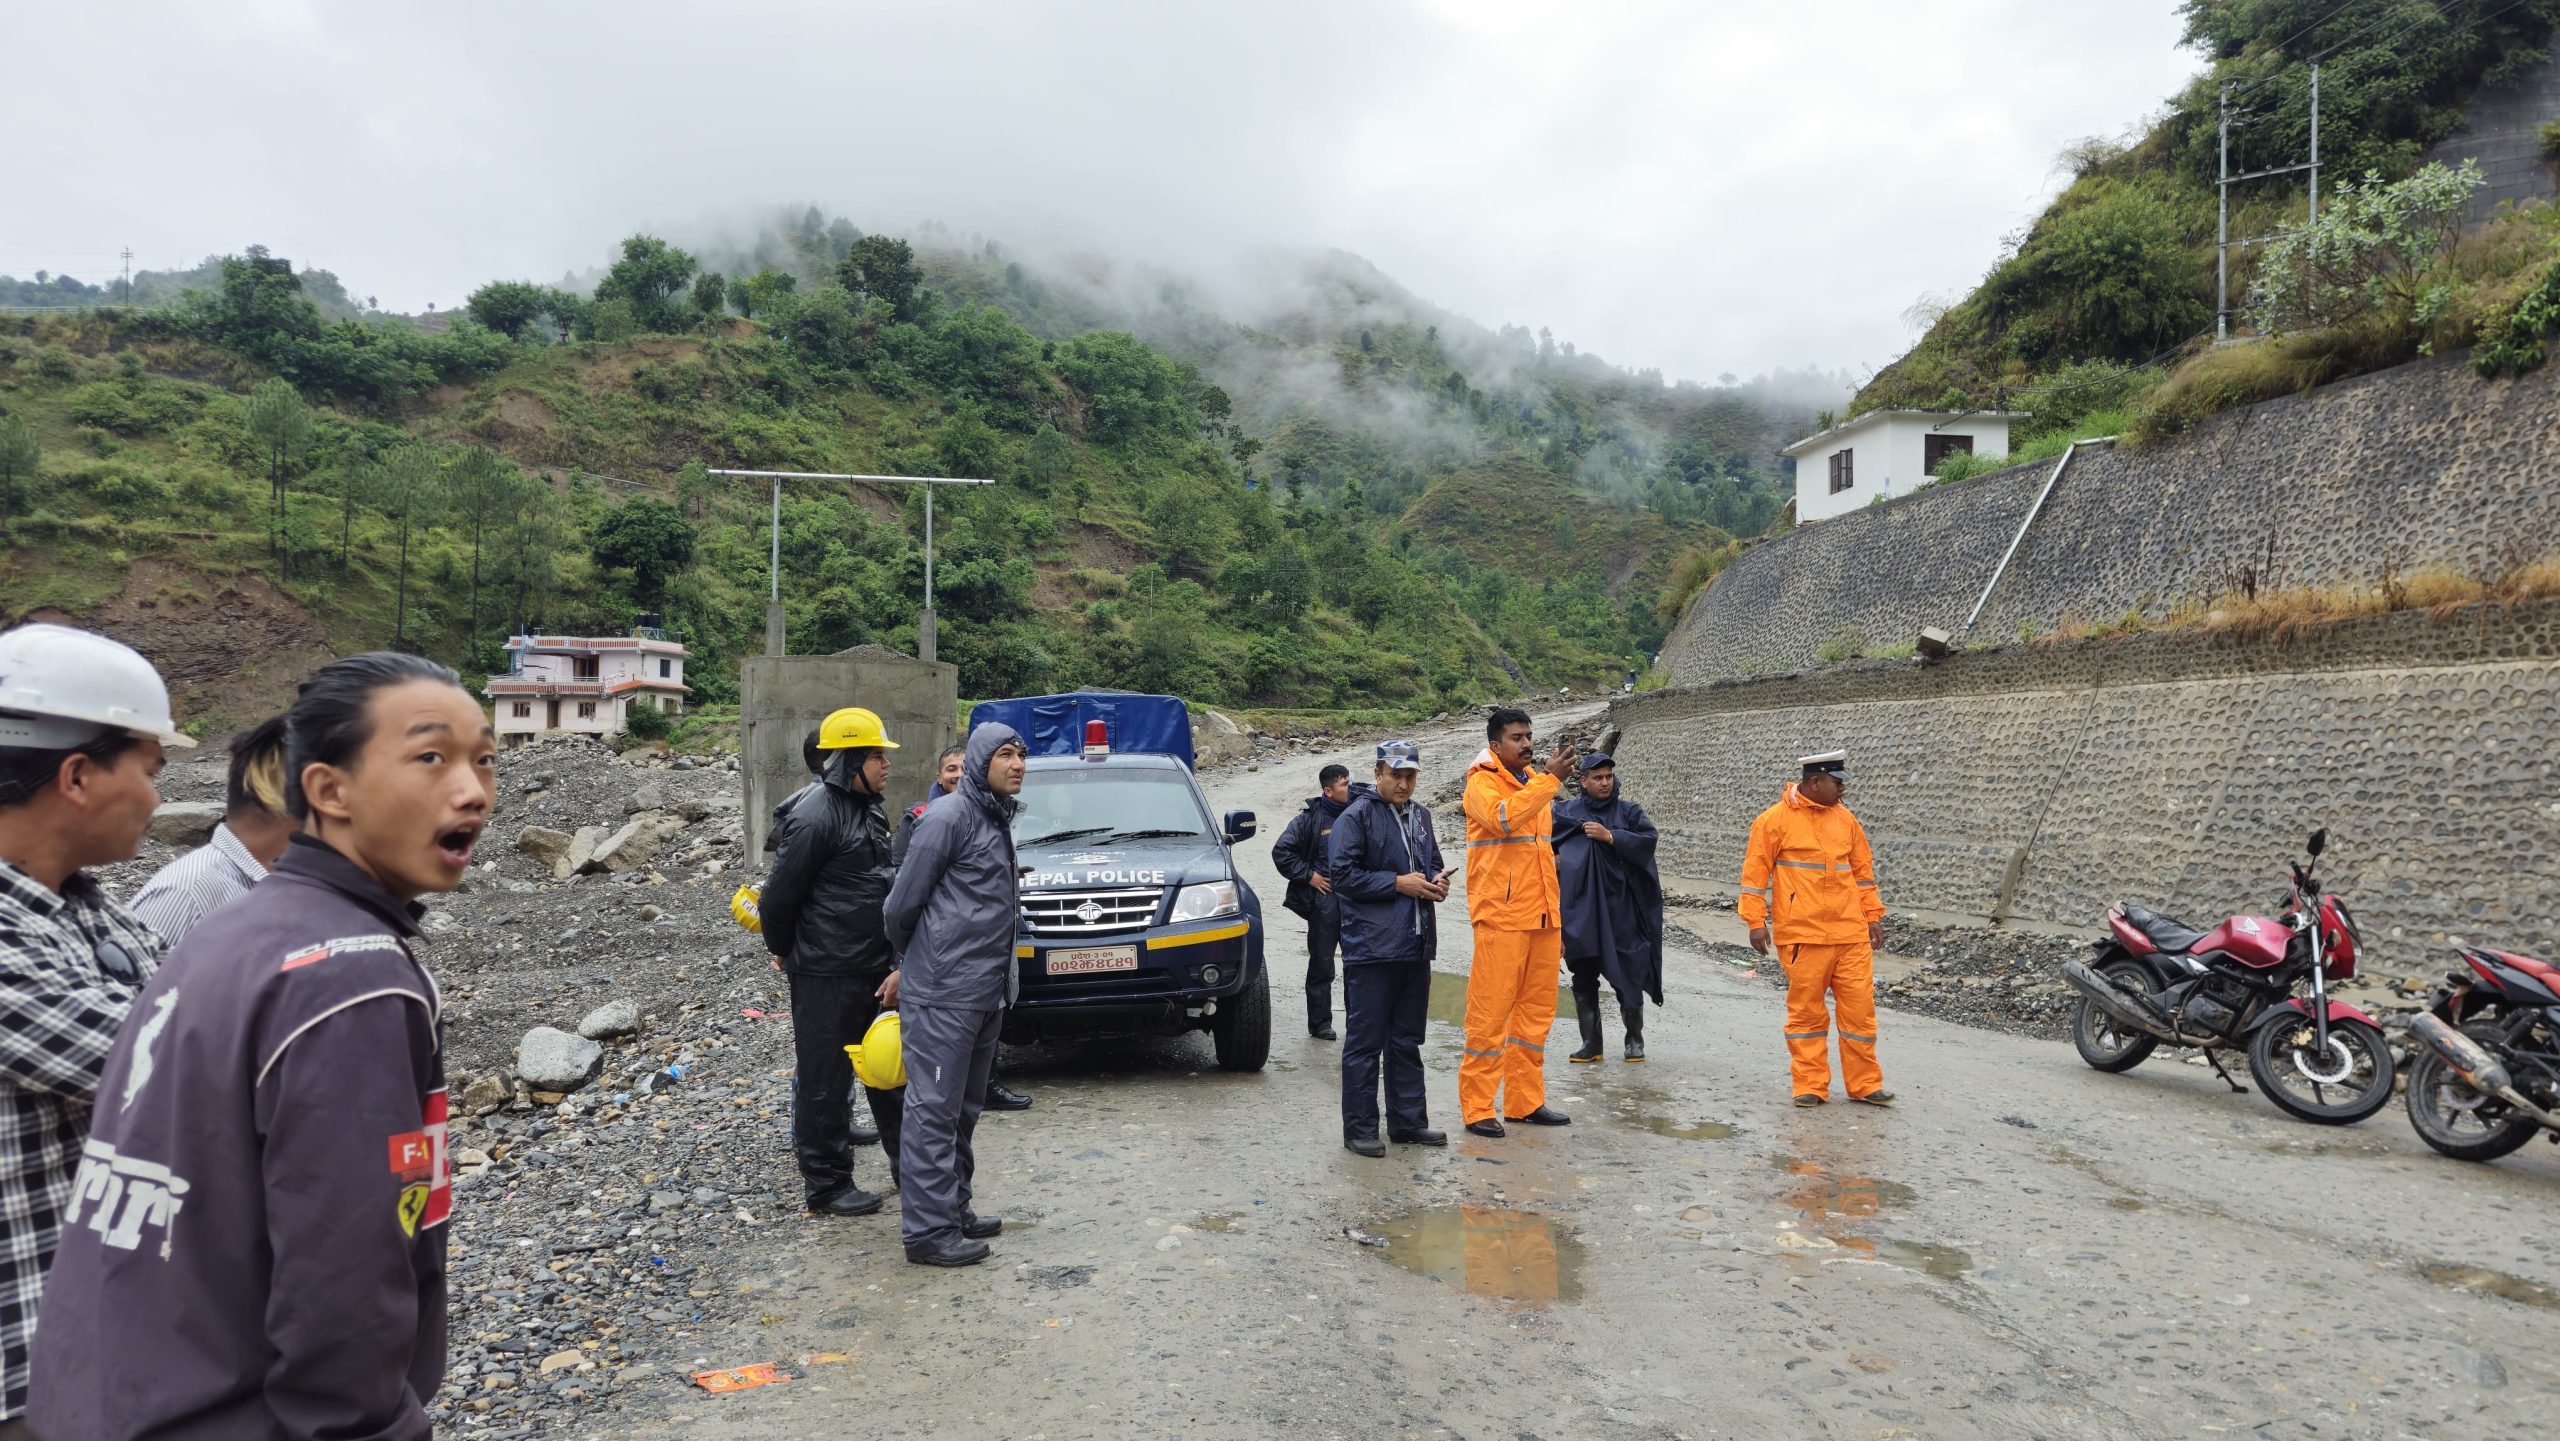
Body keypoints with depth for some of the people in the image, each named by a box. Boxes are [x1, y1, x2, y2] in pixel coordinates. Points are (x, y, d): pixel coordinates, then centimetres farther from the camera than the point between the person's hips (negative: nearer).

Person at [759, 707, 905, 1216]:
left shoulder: (870, 809, 11)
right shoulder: (814, 817, -18)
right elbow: (779, 897, -15)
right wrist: (786, 953, -1)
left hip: (876, 968, 9)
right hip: (827, 977, -9)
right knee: (825, 1081, 2)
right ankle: (826, 1187, 13)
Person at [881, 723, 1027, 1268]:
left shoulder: (998, 820, 16)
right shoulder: (949, 816, -12)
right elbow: (902, 903, -9)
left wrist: (908, 968, 17)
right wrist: (913, 962, 9)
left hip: (986, 994, 9)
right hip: (942, 996, -9)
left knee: (964, 1110, 16)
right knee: (934, 1111, -3)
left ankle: (953, 1209, 27)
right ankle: (928, 1231, 3)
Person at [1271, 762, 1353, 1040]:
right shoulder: (1311, 818, -6)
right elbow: (1281, 851, -7)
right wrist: (1308, 875, -7)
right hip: (1324, 902, -4)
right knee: (1321, 965, 4)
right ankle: (1320, 1023, 12)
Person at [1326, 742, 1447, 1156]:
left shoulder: (1420, 816, 15)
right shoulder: (1356, 816, -8)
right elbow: (1342, 874, -14)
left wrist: (1437, 881, 5)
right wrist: (1397, 883, -16)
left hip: (1416, 947, 7)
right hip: (1371, 948, -7)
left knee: (1407, 1041, 15)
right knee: (1365, 1043, -1)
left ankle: (1408, 1122, 24)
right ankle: (1359, 1129, 7)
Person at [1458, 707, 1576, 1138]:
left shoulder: (1534, 784, 19)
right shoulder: (1483, 782, -4)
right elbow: (1504, 817, -27)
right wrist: (1550, 779, -25)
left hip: (1541, 919, 8)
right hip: (1501, 918, -8)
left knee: (1537, 1011, 11)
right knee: (1490, 1013, -4)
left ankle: (1526, 1101, 21)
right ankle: (1478, 1108, 3)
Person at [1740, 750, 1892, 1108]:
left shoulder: (1845, 819, 11)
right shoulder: (1775, 820, -4)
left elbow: (1862, 870, 19)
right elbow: (1755, 873, -3)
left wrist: (1873, 915, 16)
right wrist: (1756, 921, -7)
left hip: (1851, 933, 4)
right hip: (1801, 935, -4)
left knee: (1860, 1008, 5)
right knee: (1806, 1011, 3)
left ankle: (1864, 1084, 16)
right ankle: (1811, 1087, 13)